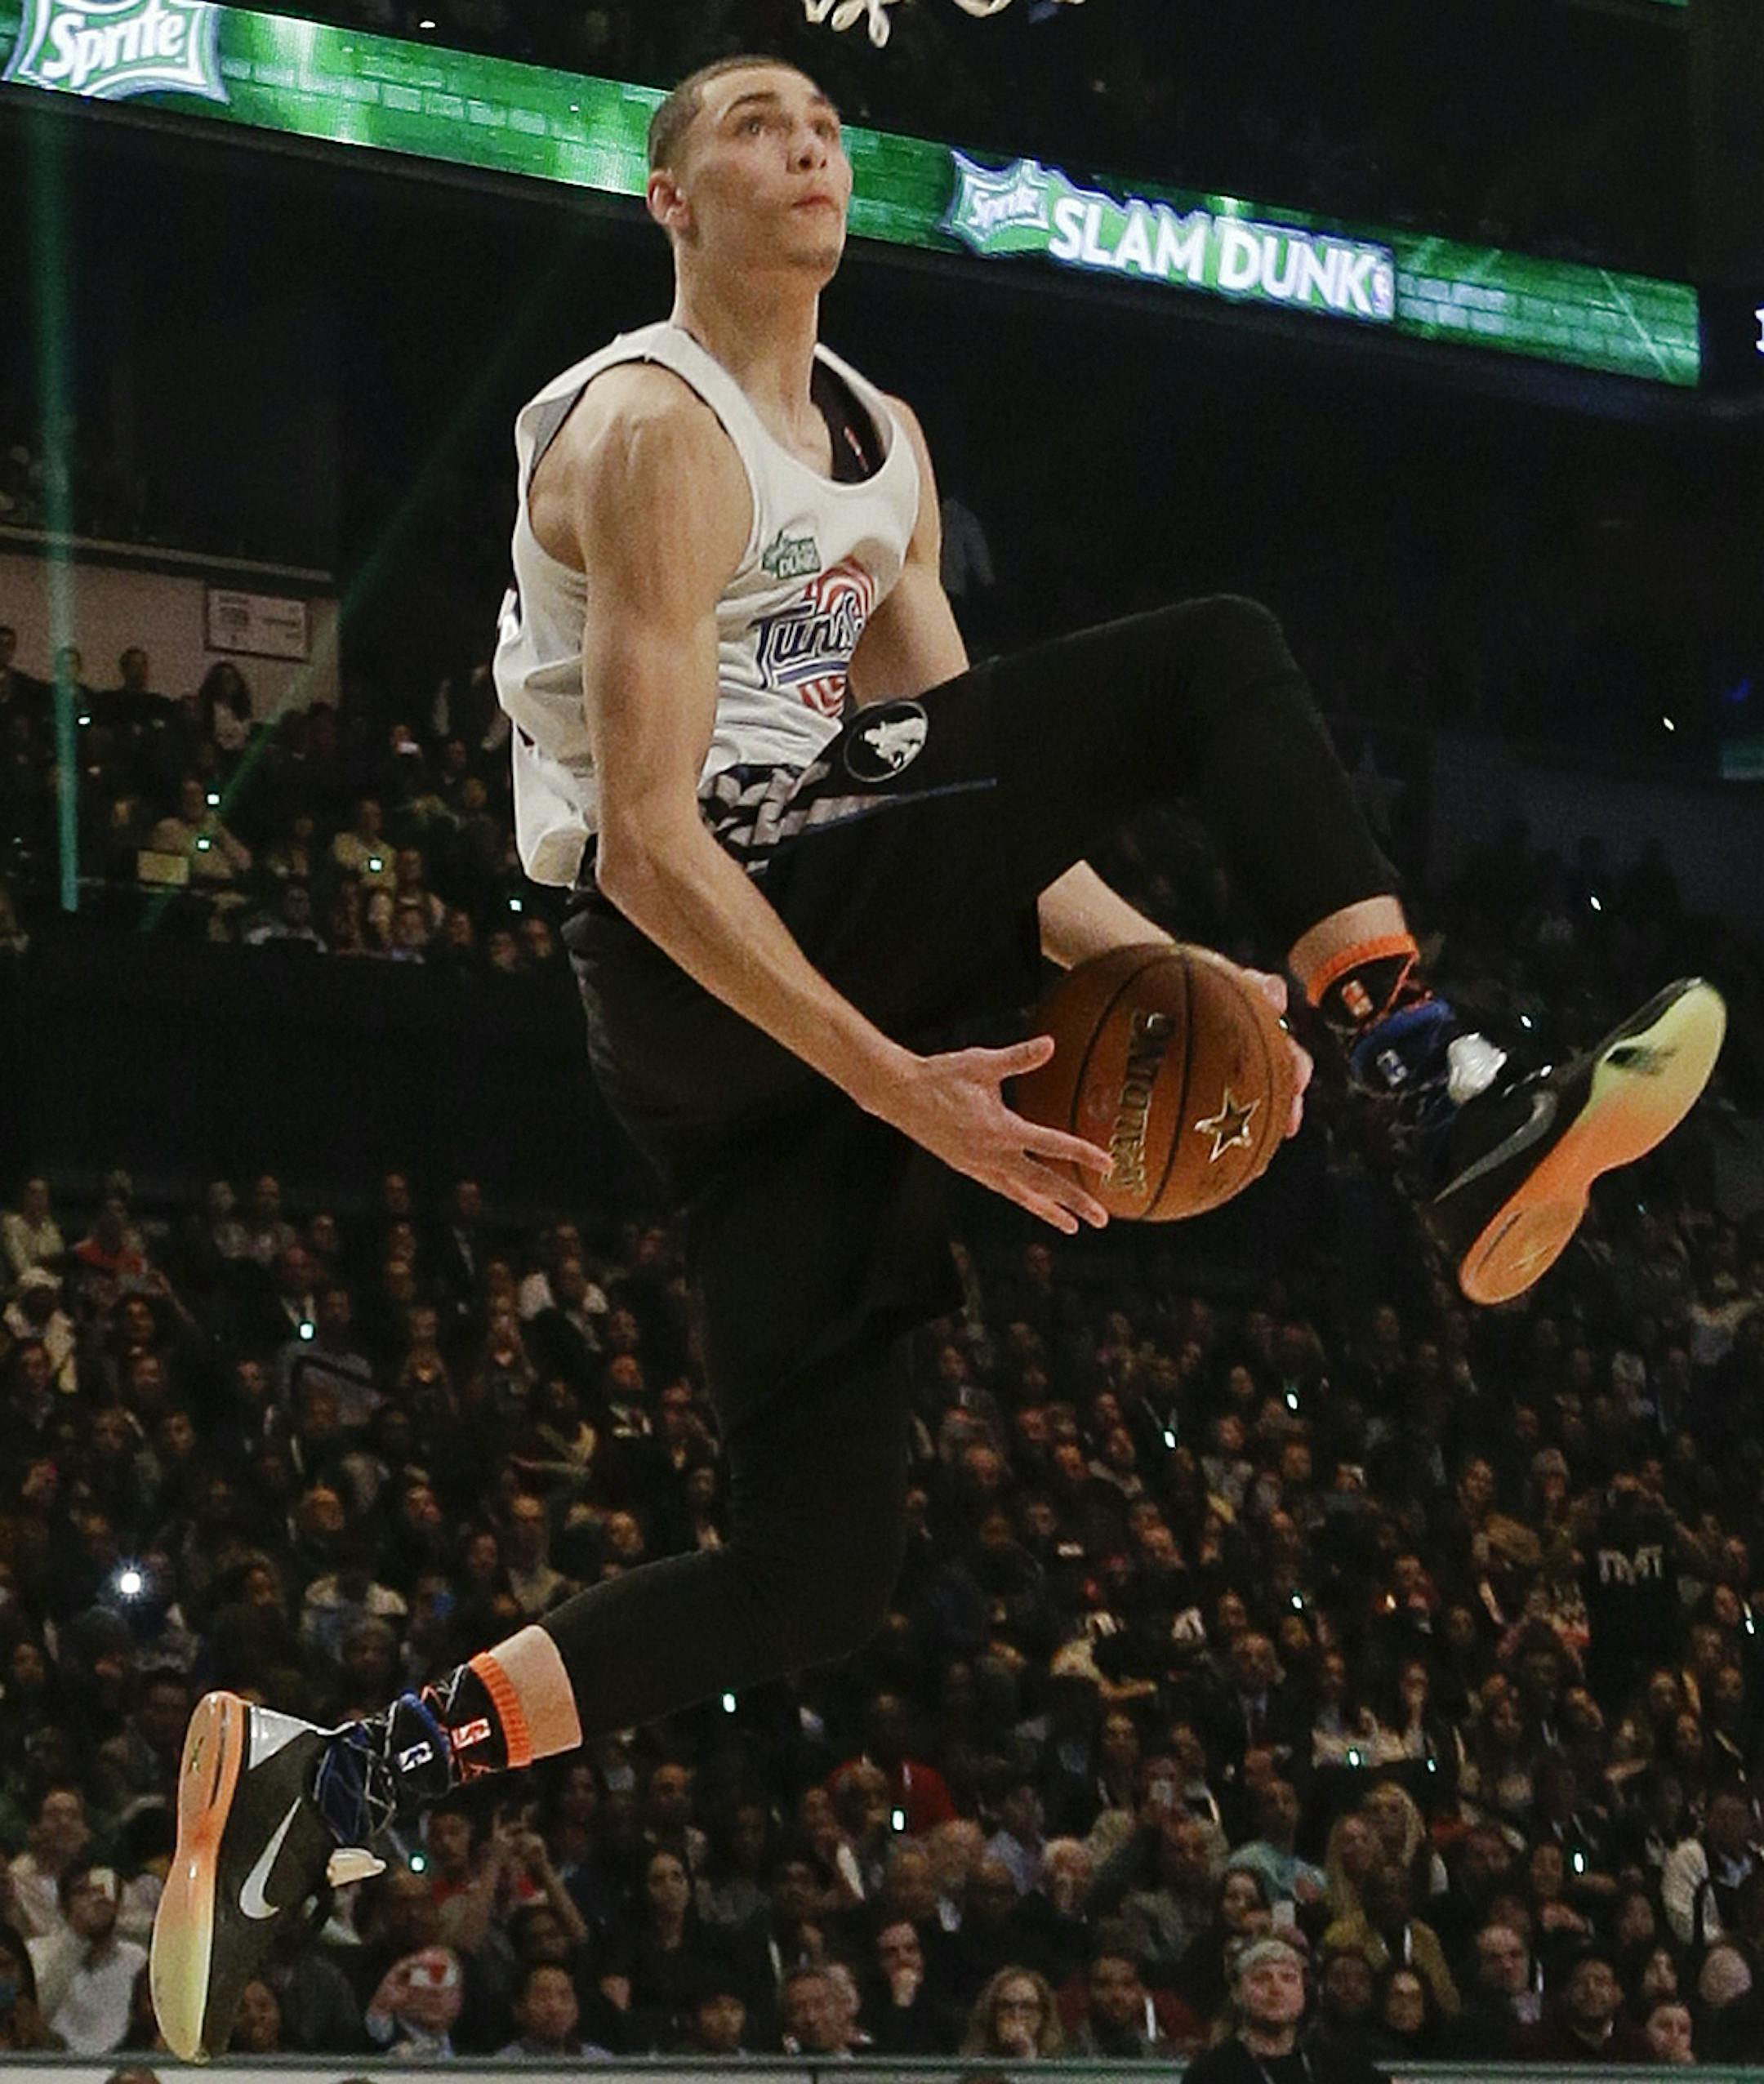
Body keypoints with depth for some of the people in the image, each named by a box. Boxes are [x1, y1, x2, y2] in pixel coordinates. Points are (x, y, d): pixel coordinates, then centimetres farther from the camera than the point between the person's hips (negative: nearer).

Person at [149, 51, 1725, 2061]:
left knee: (816, 1571, 2)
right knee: (1217, 658, -16)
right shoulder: (656, 430, -10)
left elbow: (969, 776, 18)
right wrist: (905, 1087, -24)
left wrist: (1142, 962, 0)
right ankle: (1464, 1118, -22)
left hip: (825, 947, 9)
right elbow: (650, 850, -18)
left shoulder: (883, 446, 19)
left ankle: (325, 1783, 4)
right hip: (693, 971, -9)